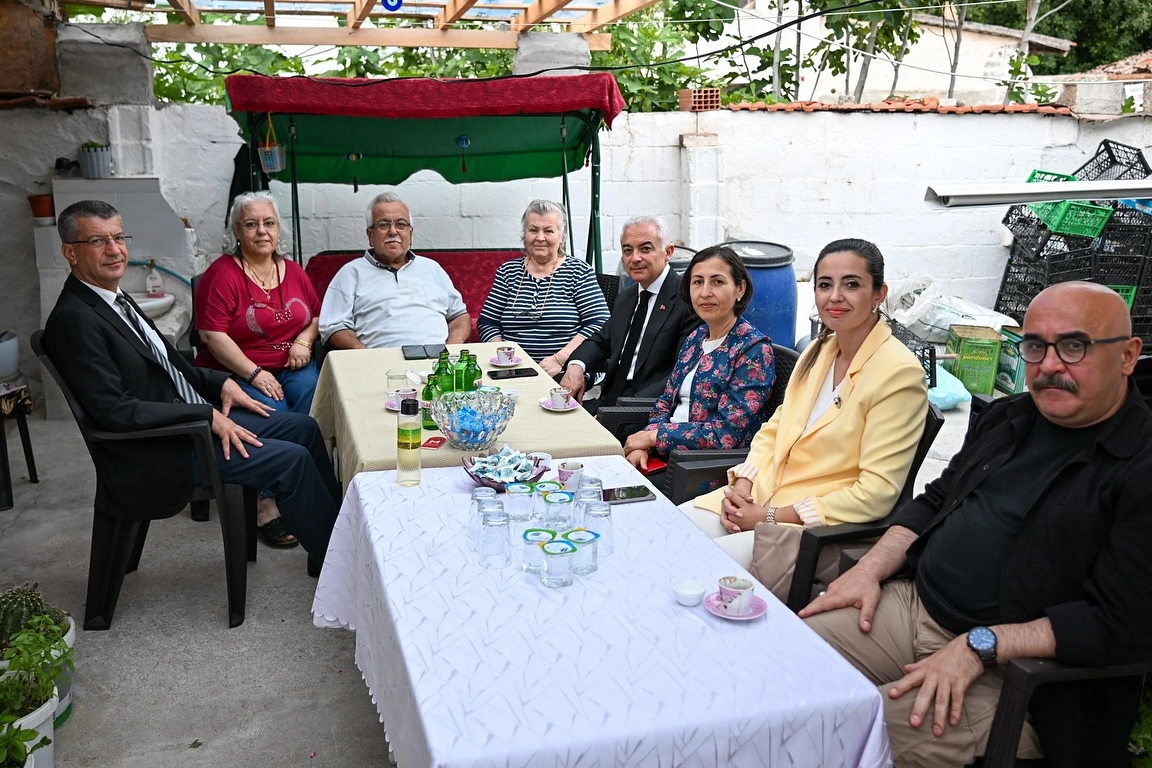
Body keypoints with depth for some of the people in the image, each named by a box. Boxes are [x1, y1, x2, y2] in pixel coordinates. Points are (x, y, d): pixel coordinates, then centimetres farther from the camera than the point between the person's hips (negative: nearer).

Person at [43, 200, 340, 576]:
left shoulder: (115, 299, 10)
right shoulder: (73, 320, -19)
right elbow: (115, 410, -24)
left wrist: (221, 383, 3)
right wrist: (208, 416, -22)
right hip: (156, 453, -10)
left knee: (303, 427, 7)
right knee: (292, 459, -16)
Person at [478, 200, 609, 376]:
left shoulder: (580, 272, 6)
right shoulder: (508, 271, 15)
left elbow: (599, 324, -4)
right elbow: (487, 323, 12)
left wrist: (559, 359, -15)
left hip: (565, 374, -2)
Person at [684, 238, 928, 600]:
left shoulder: (899, 373, -15)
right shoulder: (819, 351, 9)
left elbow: (877, 492, -19)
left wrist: (770, 516, -18)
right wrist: (742, 485, -5)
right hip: (760, 498, 7)